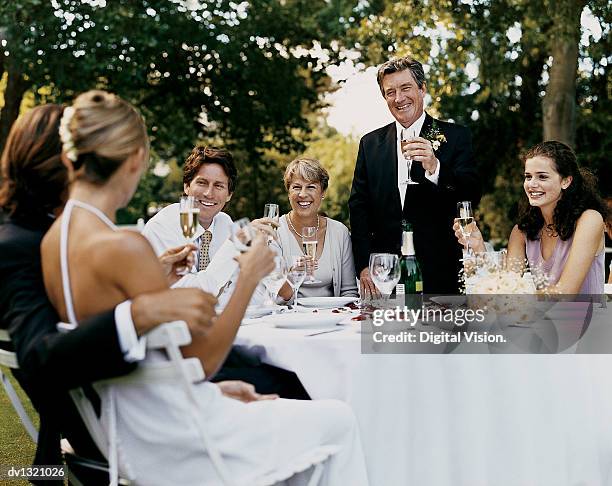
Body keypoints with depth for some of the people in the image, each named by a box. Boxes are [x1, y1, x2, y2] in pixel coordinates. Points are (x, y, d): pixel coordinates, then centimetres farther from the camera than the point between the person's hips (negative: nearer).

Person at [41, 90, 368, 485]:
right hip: (180, 453, -9)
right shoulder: (124, 246, -27)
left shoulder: (53, 239, 0)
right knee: (338, 419, 12)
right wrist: (249, 278, -13)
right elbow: (201, 360, -21)